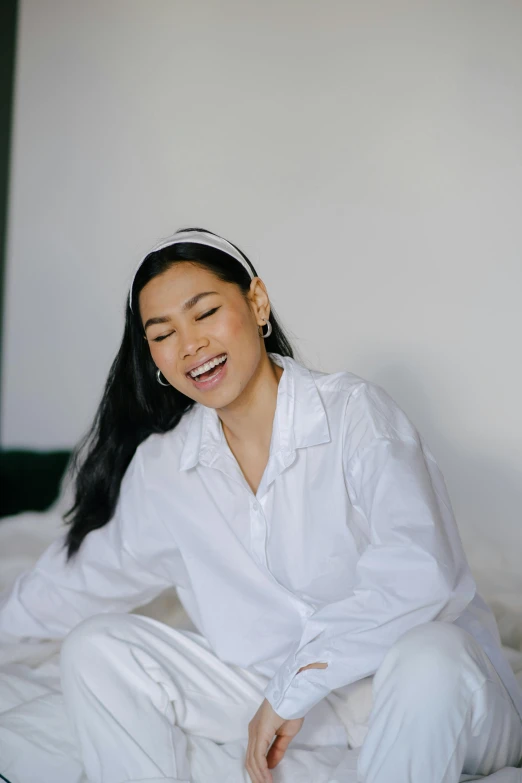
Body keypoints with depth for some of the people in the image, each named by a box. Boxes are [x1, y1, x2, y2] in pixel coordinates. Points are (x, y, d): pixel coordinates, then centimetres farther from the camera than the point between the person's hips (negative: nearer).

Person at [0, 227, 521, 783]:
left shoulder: (354, 411, -15)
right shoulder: (160, 468, 1)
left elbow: (418, 574, -28)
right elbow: (81, 575, 18)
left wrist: (290, 690, -24)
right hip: (287, 697, 5)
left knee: (427, 657, -40)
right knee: (94, 650, -7)